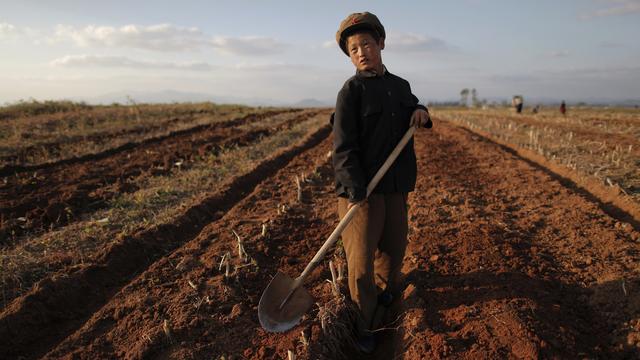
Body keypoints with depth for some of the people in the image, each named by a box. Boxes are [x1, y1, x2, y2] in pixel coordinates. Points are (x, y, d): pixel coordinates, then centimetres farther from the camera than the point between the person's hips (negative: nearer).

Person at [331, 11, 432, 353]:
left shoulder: (400, 85, 11)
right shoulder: (352, 89, -8)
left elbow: (411, 113, 30)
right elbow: (343, 146, -15)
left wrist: (421, 112, 4)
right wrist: (355, 192, -24)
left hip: (396, 185, 6)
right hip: (361, 188, -6)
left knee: (394, 246, 19)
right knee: (361, 262, 0)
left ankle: (386, 292, 48)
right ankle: (365, 325, 20)